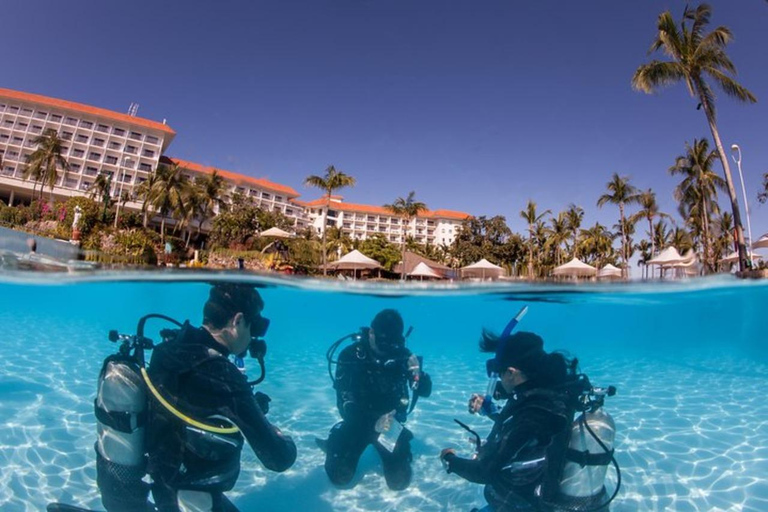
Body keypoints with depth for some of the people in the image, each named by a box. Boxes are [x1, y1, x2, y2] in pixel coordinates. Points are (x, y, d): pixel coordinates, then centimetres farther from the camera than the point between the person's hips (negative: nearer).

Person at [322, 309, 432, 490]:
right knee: (340, 476, -9)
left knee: (400, 481, -5)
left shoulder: (402, 355, -12)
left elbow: (425, 392, -8)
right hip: (358, 421, -1)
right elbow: (344, 401, -20)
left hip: (390, 422, 2)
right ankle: (337, 443, 24)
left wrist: (418, 374, -31)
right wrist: (372, 422, -34)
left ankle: (386, 447, 25)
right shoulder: (350, 356, -19)